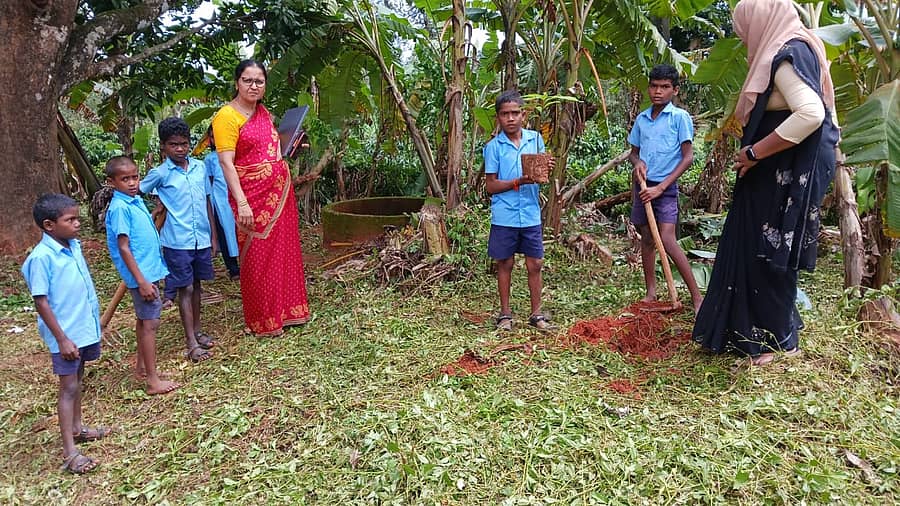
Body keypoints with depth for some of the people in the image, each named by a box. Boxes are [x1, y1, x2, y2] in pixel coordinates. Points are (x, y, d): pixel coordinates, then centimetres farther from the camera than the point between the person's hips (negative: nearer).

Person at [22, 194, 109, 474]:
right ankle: (69, 451, 8)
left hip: (85, 328, 7)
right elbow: (41, 302, -20)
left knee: (77, 380, 21)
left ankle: (76, 427, 38)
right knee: (68, 387, 0)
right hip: (65, 334, -7)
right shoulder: (41, 257, -22)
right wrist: (62, 339, -20)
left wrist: (95, 320, 17)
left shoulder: (74, 245, 1)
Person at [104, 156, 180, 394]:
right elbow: (124, 248, -20)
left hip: (150, 269, 9)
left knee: (143, 320, 18)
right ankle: (153, 381, -1)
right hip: (141, 274, -9)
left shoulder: (136, 201, 9)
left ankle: (143, 367, 32)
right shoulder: (120, 208, -18)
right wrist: (141, 281, -22)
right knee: (150, 323, -6)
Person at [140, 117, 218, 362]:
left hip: (201, 238, 4)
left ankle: (197, 330, 30)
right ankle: (191, 343, 5)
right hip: (177, 241, -4)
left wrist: (213, 234, 12)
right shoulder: (160, 173, -6)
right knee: (185, 289, 0)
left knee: (196, 285, 16)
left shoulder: (200, 167, 5)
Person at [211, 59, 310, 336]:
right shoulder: (227, 116, -10)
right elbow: (226, 162, -17)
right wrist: (241, 203, -24)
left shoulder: (263, 112, 12)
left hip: (280, 192, 7)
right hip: (253, 196, -7)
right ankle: (263, 321, 16)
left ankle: (285, 310, 27)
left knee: (283, 252, 13)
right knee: (258, 258, 2)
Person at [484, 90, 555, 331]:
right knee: (505, 264, 9)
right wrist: (518, 182, -19)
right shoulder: (493, 146, -4)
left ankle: (536, 314, 20)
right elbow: (490, 185, -6)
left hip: (531, 214, 3)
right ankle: (505, 314, 21)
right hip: (504, 216, -2)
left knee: (535, 264, 7)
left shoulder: (535, 139, 5)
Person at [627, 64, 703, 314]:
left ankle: (697, 296, -5)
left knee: (667, 241, -14)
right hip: (642, 185, 5)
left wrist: (660, 187, -14)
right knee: (647, 239, 9)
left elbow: (688, 157, -9)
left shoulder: (680, 117, -6)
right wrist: (637, 163, -6)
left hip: (665, 187, -5)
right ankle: (651, 293, 20)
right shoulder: (641, 119, 9)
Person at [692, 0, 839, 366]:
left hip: (784, 176, -10)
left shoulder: (787, 55, -15)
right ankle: (753, 329, 28)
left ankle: (779, 342, 13)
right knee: (757, 250, 16)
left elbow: (811, 113, -29)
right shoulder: (792, 51, 15)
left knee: (769, 255, 0)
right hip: (775, 175, 10)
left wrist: (754, 152, -22)